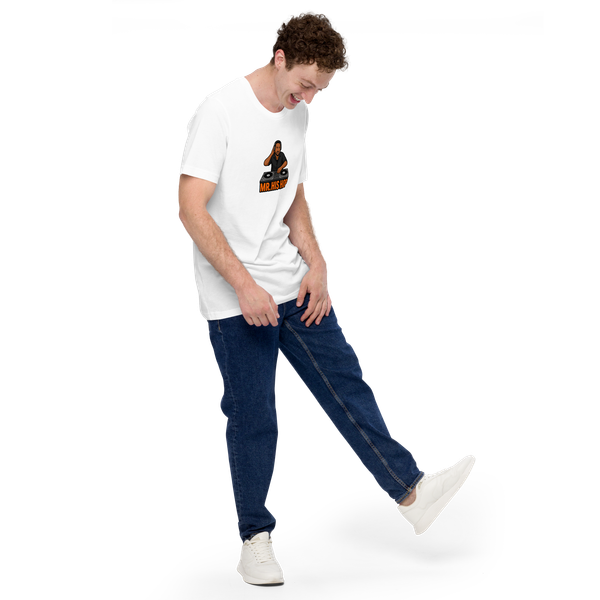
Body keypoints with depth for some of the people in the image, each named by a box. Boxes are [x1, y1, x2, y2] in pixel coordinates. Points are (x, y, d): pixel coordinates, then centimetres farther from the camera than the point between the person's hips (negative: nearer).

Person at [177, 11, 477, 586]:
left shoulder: (297, 114, 8)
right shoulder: (219, 112, -16)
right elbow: (191, 210, -21)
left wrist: (316, 266, 3)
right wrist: (244, 285, -25)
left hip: (292, 285, 7)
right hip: (234, 300, -7)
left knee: (345, 380, 5)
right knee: (253, 417, 1)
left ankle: (411, 493, 8)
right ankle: (255, 537, 14)